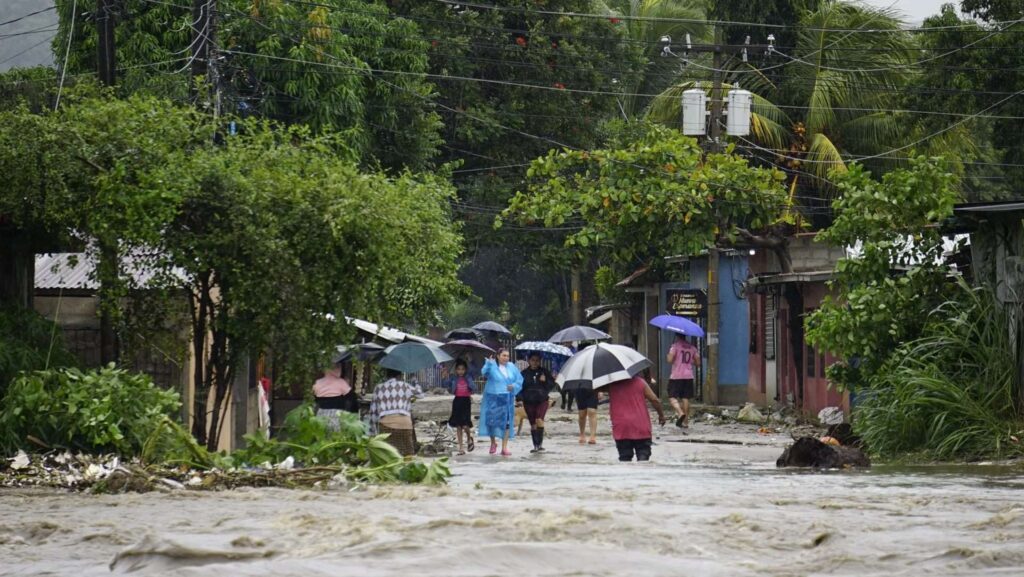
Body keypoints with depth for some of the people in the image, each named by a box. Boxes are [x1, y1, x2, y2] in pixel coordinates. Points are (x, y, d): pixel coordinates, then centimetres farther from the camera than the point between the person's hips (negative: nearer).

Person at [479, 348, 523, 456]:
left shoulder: (511, 367, 6)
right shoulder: (492, 366, -7)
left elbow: (519, 379, 12)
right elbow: (484, 372, -27)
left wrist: (514, 386, -7)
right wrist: (489, 363, -44)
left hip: (507, 398, 3)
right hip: (493, 398, -3)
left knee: (506, 422, 1)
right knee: (492, 420, -1)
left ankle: (504, 447, 6)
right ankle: (493, 442, 24)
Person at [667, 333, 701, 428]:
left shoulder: (675, 346, -6)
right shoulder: (692, 347, 9)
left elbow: (670, 360, -15)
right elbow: (698, 363, 9)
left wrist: (667, 357, 7)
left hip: (676, 376, -5)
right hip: (688, 376, 5)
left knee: (672, 397, -3)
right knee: (686, 398, 8)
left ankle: (680, 413, -28)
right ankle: (686, 421, 9)